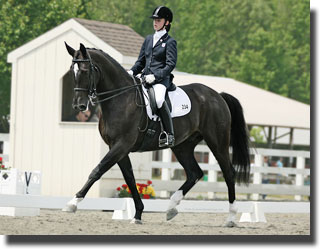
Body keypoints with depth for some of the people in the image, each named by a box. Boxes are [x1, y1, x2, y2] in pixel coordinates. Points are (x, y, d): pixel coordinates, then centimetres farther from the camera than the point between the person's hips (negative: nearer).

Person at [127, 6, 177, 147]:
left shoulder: (170, 42, 1)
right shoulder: (148, 39, 21)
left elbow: (170, 64, -8)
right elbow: (141, 61, 23)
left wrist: (155, 76, -20)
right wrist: (132, 71, 2)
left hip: (161, 79, -8)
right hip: (146, 78, 8)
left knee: (159, 99, -37)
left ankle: (170, 135, -32)